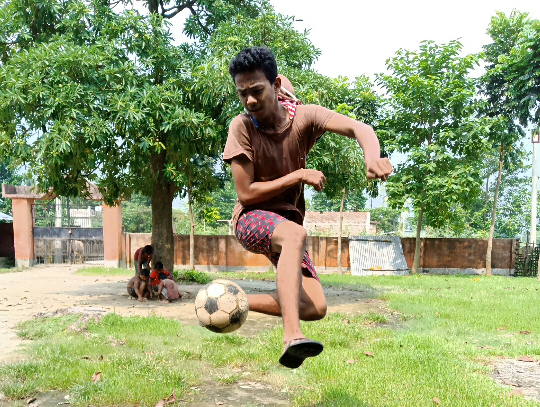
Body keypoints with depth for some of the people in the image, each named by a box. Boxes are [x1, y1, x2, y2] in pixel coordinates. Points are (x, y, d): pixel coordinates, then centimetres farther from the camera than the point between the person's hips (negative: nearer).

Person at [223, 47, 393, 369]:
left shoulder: (304, 116, -8)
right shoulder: (242, 127, -13)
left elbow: (358, 128, -24)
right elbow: (246, 194, -14)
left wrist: (373, 156, -47)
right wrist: (299, 175, -19)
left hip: (288, 220, 4)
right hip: (252, 219, -4)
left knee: (316, 308, -6)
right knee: (295, 234, -39)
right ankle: (292, 337, -46)